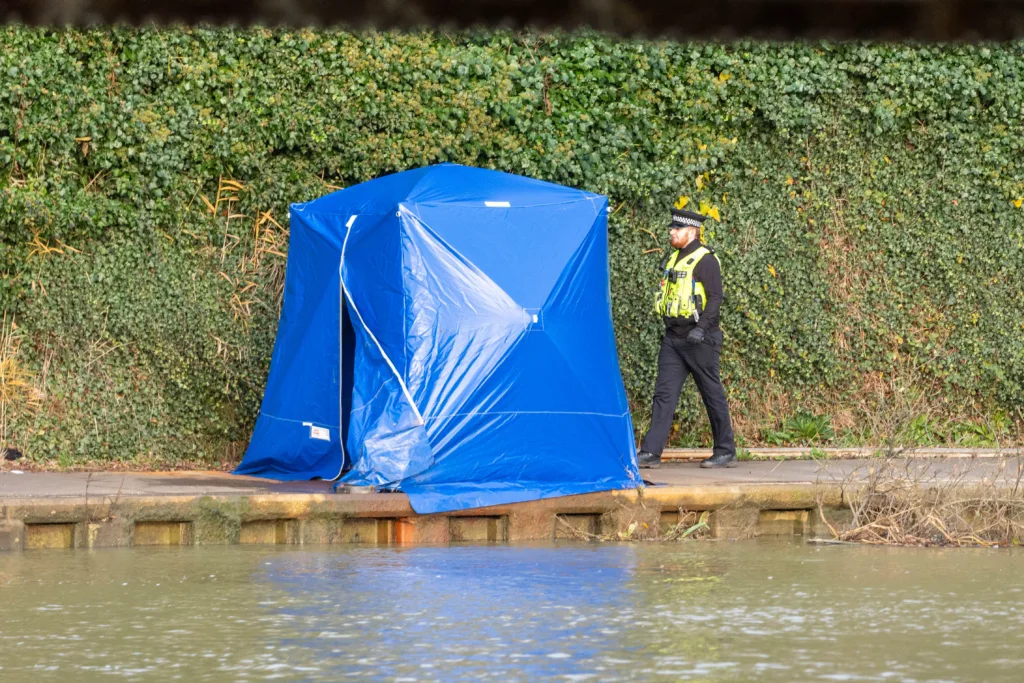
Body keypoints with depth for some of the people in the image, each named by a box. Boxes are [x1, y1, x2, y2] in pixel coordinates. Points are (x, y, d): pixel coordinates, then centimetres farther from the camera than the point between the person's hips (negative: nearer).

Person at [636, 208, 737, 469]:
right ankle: (651, 452, -1)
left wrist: (702, 328, -25)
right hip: (673, 337, 8)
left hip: (699, 339, -8)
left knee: (712, 394, 1)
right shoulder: (673, 258, 15)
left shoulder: (705, 260, -11)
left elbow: (715, 298, -16)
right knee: (664, 393, 2)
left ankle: (726, 452, 9)